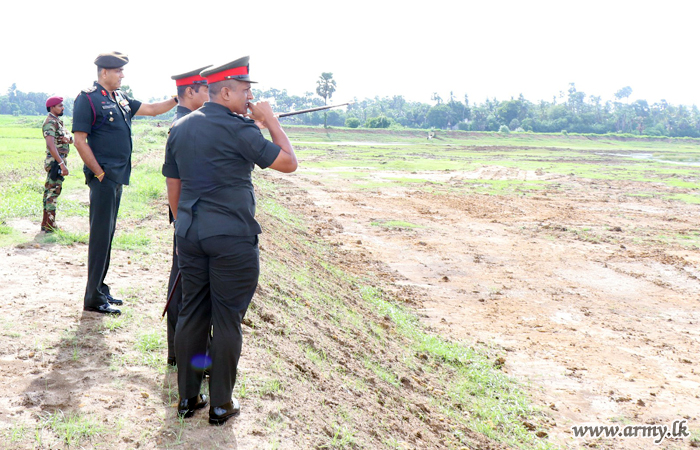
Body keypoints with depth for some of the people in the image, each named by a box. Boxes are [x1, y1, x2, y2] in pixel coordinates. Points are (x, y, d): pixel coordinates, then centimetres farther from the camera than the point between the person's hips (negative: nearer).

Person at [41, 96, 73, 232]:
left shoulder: (58, 121, 17)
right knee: (54, 191, -9)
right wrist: (62, 164, -32)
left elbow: (72, 139, 13)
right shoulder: (50, 122, -14)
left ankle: (45, 223, 20)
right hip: (55, 161, -10)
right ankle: (50, 226, -7)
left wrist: (68, 138, -12)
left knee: (49, 191, 13)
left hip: (58, 161, 10)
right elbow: (50, 144, -26)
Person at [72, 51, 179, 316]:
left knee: (108, 234, 13)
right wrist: (100, 174, -13)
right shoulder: (88, 99, -9)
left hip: (118, 177, 8)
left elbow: (150, 109, 23)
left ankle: (100, 289, 23)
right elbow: (80, 142, -13)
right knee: (101, 235, -5)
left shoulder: (120, 99, 15)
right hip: (103, 177, -8)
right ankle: (94, 299, 3)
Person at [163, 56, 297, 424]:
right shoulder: (238, 127, -12)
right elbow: (288, 163, -9)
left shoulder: (180, 128, 10)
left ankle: (187, 398, 22)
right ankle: (221, 405, 14)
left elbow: (173, 187, 15)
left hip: (190, 234, 7)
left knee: (191, 315, 13)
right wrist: (270, 121, 1)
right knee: (227, 321, 4)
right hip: (232, 238, -6)